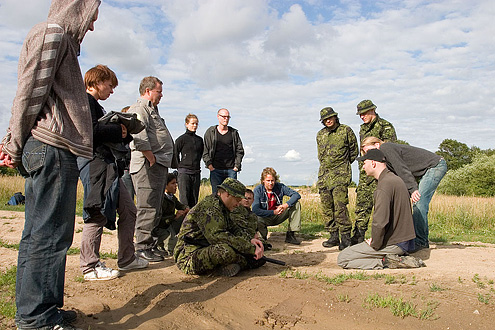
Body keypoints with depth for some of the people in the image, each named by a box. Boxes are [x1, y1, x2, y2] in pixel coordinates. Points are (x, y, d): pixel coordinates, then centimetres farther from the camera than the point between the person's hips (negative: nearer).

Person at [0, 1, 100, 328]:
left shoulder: (59, 39, 27)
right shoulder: (52, 33, -3)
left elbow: (30, 94, 23)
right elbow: (31, 93, -11)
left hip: (45, 149, 10)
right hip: (53, 146, -10)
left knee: (38, 234, 11)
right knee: (50, 234, -7)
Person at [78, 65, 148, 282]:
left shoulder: (95, 105, 26)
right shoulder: (84, 100, -4)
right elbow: (90, 130, -19)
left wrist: (125, 133, 9)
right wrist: (118, 130, -9)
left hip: (107, 165, 10)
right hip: (94, 161, -10)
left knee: (129, 210, 10)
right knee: (97, 214, -7)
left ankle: (126, 259, 19)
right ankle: (90, 266, 4)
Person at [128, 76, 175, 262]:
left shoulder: (152, 110, 27)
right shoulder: (138, 109, -5)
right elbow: (140, 138, -19)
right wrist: (152, 159, -19)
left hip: (160, 165, 10)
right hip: (149, 165, -10)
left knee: (155, 209, 13)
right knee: (148, 208, -9)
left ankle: (150, 245, 21)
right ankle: (142, 248, -2)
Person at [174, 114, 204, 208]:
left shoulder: (200, 140, 12)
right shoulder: (181, 139, -3)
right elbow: (175, 155, -1)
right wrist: (180, 167, 0)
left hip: (196, 172, 5)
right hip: (184, 172, -5)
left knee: (194, 199, 7)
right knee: (184, 199, -5)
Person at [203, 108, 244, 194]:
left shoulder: (234, 132, 11)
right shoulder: (210, 132, 8)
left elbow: (240, 150, 11)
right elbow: (205, 151, 5)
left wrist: (237, 165, 2)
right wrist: (209, 164, -5)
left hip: (231, 169, 1)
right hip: (216, 169, -1)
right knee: (216, 193, -1)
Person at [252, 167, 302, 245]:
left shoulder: (280, 187, -9)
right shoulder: (258, 190, -18)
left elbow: (297, 195, -12)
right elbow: (255, 210, -26)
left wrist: (286, 205, -29)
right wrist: (274, 212, -29)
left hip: (278, 217, 4)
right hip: (265, 218, -3)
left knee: (296, 204, -13)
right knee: (256, 220, -38)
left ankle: (290, 234, -11)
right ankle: (264, 237, -2)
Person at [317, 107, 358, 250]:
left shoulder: (346, 130, 1)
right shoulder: (320, 135, 13)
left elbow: (354, 151, 11)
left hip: (341, 174, -5)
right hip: (324, 174, 5)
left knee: (340, 206, -14)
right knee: (327, 207, 3)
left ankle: (346, 237, -6)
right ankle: (334, 236, 13)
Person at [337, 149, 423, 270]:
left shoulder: (384, 185, -20)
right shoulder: (396, 179, 13)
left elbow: (380, 222, -27)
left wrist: (374, 244, -11)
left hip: (393, 244, -10)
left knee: (342, 259, -6)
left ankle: (386, 262, -11)